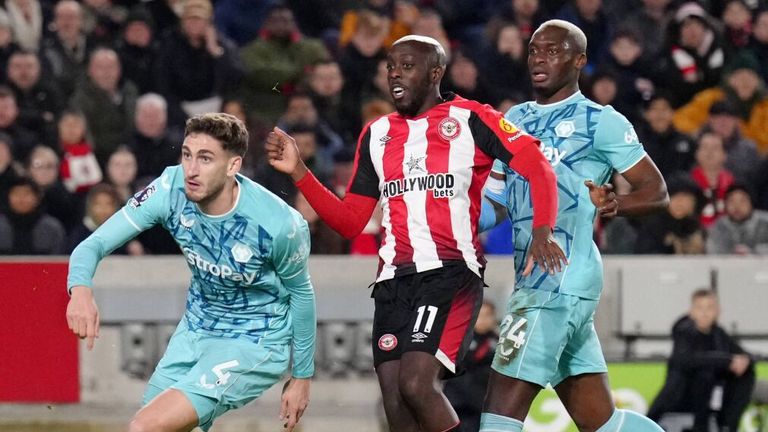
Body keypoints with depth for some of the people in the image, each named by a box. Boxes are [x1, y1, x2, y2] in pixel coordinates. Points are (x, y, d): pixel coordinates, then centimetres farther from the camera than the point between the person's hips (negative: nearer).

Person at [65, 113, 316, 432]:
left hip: (253, 345, -6)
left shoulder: (279, 224, -26)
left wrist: (302, 375, 3)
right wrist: (80, 289, -41)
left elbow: (301, 293, -7)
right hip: (195, 332, 6)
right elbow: (95, 244, -18)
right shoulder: (171, 190, -18)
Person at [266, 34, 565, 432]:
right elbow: (350, 221, 19)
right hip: (393, 279, 6)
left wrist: (541, 232, -21)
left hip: (451, 271, -6)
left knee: (416, 384, -23)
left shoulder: (470, 119, 0)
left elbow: (536, 167, -6)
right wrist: (298, 172, 9)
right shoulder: (376, 134, 17)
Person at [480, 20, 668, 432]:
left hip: (562, 280, -8)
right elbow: (497, 203, 27)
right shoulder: (514, 119, 20)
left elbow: (656, 190, -1)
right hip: (532, 278, 8)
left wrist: (616, 205, -19)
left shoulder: (600, 122, -2)